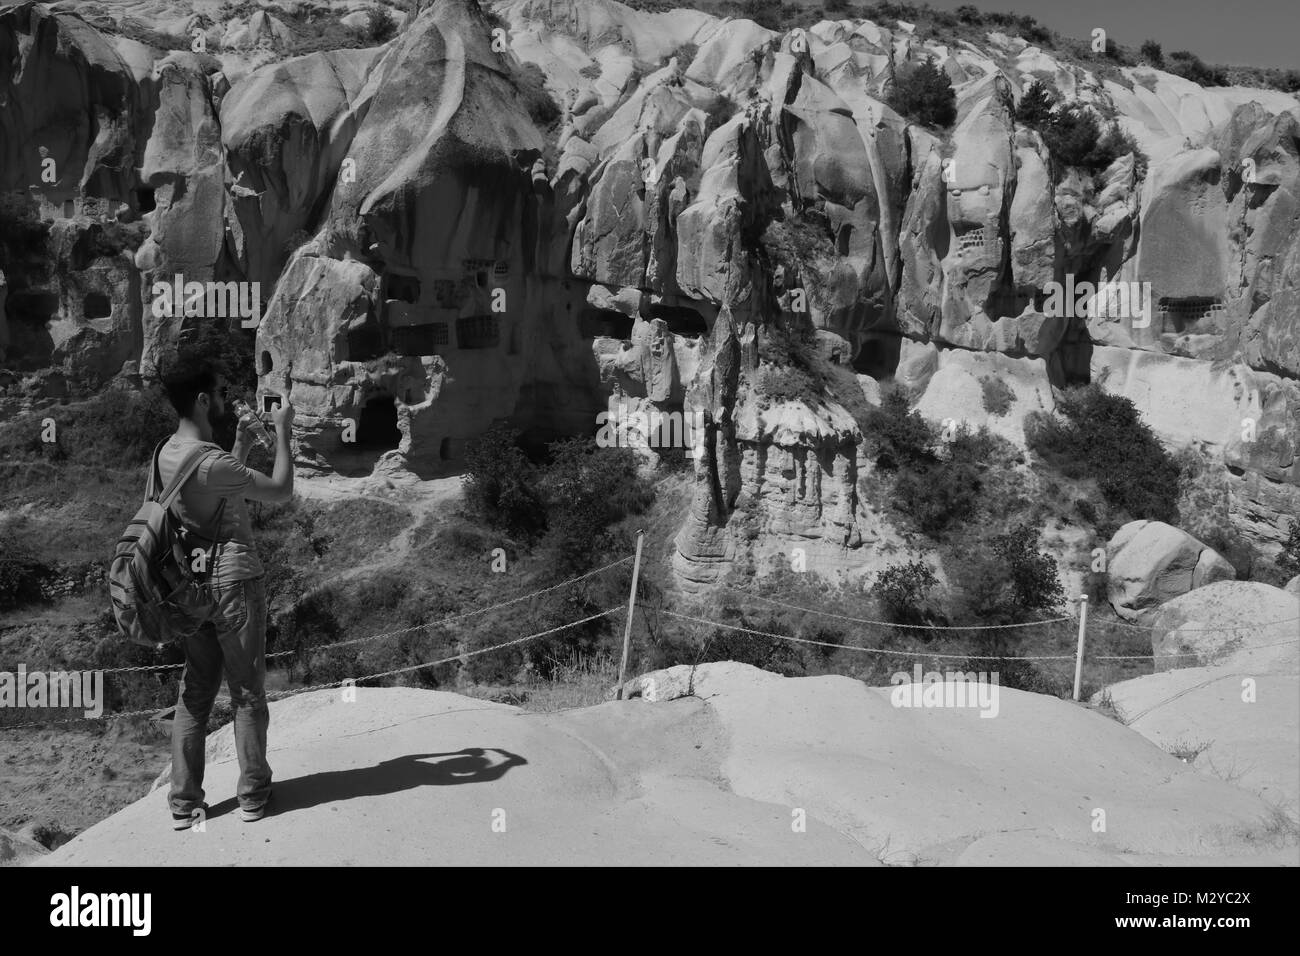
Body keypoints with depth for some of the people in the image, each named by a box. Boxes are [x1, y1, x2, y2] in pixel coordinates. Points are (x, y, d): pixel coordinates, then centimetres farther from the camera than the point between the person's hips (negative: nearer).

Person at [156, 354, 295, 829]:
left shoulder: (166, 453, 5)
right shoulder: (212, 463, -21)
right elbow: (281, 490, -12)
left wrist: (241, 446, 18)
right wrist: (282, 430, -4)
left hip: (189, 585, 7)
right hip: (234, 582, -7)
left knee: (194, 692, 13)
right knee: (248, 693, 7)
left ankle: (184, 802, 17)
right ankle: (252, 794, 19)